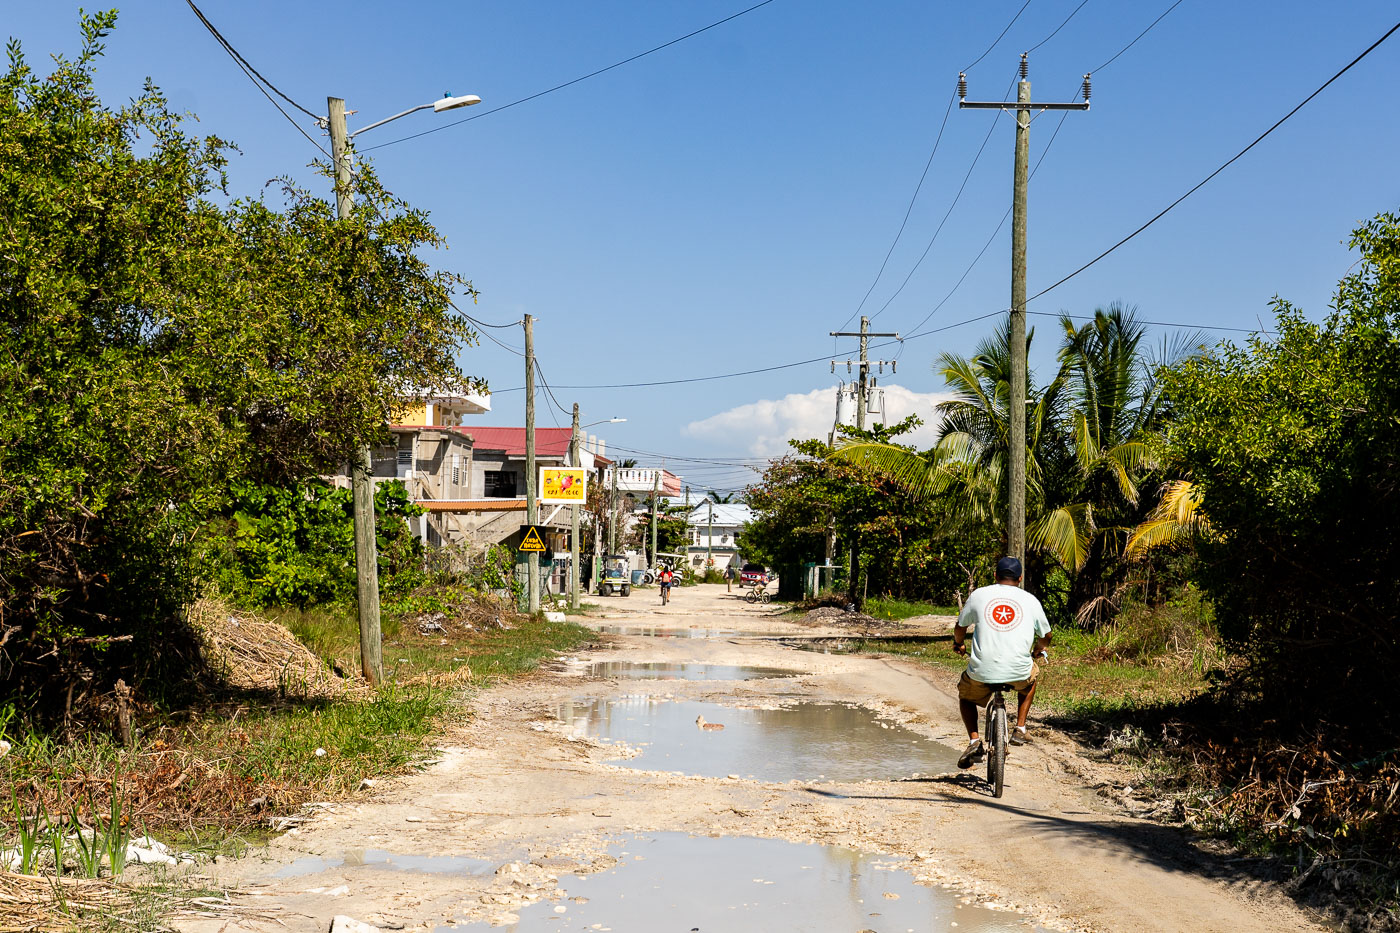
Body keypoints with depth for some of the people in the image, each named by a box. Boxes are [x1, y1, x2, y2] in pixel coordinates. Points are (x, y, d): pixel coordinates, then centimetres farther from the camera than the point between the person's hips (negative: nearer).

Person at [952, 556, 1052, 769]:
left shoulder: (979, 595, 6)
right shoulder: (1030, 600, 8)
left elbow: (960, 627, 17)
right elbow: (1045, 635, 19)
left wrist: (959, 644, 40)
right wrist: (1038, 650, 43)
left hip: (982, 670, -1)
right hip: (1018, 671, 1)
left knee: (966, 697, 30)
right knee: (1031, 677, 37)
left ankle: (974, 740, 8)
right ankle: (1020, 729, 28)